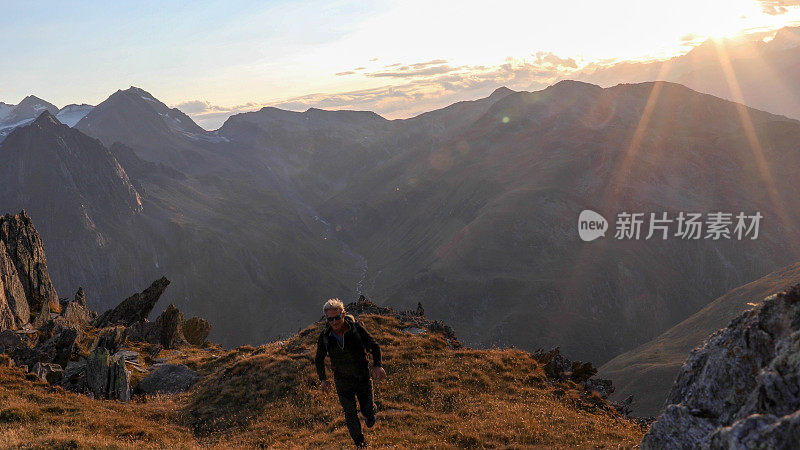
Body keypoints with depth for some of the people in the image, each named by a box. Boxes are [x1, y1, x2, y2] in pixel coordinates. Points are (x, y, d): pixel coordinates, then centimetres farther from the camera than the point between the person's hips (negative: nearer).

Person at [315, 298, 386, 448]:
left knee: (367, 410, 11)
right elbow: (319, 359, 4)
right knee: (350, 415, 5)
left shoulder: (356, 328, -17)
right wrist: (323, 379, -5)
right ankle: (359, 442, 32)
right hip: (343, 382, 0)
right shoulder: (325, 337, -13)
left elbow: (374, 346, -9)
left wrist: (377, 365, -23)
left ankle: (370, 415, 50)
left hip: (363, 378, 0)